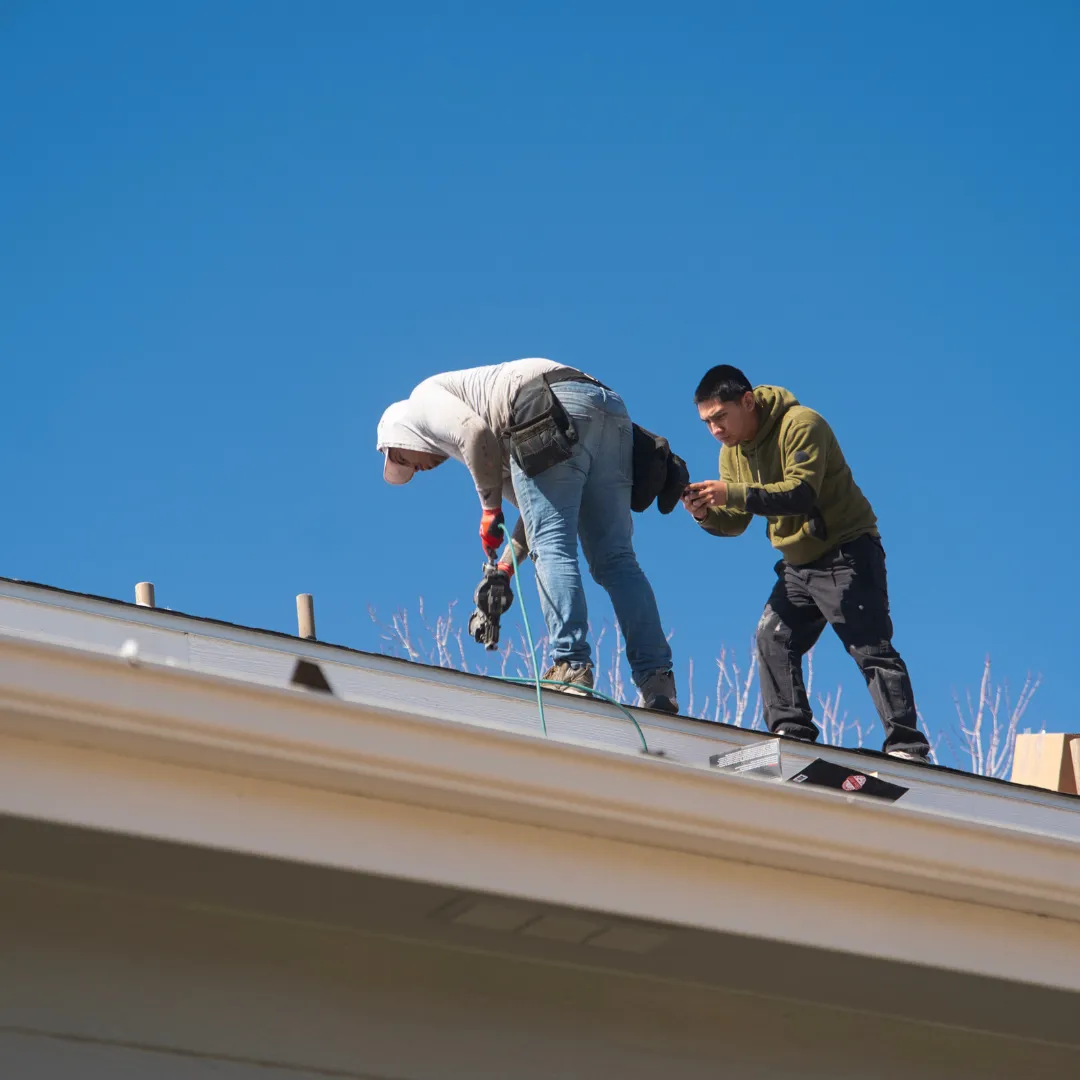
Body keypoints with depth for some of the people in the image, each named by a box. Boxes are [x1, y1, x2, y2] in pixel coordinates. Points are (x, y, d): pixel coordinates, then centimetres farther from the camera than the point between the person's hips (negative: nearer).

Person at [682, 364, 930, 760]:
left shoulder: (801, 425, -20)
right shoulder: (732, 451, 5)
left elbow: (802, 492, -32)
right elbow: (735, 523, 4)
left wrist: (734, 493, -39)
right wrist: (707, 513, -19)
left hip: (846, 552, -8)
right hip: (798, 564, 9)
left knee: (871, 647, -13)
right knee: (772, 637, -2)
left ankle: (907, 747, -15)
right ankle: (791, 732, -2)